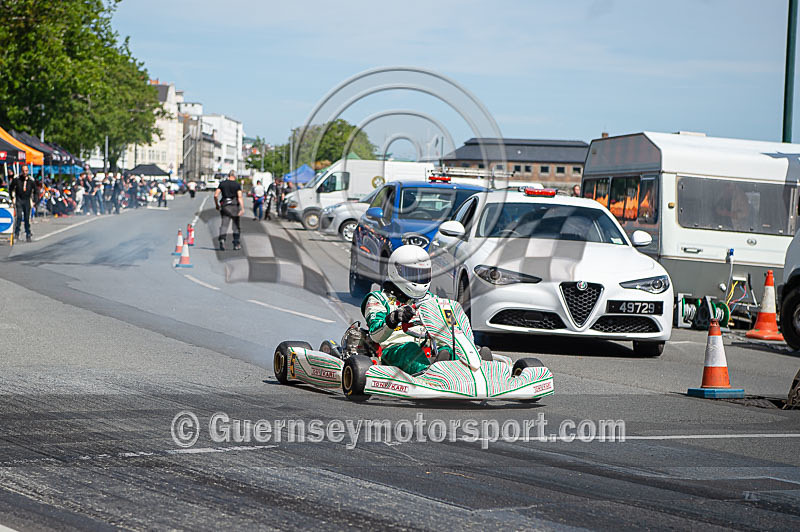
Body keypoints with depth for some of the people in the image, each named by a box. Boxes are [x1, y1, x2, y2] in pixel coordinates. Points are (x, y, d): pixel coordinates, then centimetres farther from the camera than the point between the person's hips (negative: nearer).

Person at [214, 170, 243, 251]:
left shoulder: (222, 183, 5)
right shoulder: (237, 185, -1)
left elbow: (215, 195, -1)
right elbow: (240, 197, -12)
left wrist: (217, 205, 12)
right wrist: (242, 208, -17)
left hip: (225, 206, 1)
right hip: (234, 206, -1)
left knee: (224, 225, -4)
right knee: (236, 226, 12)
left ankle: (222, 239, -28)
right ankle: (236, 243, 14)